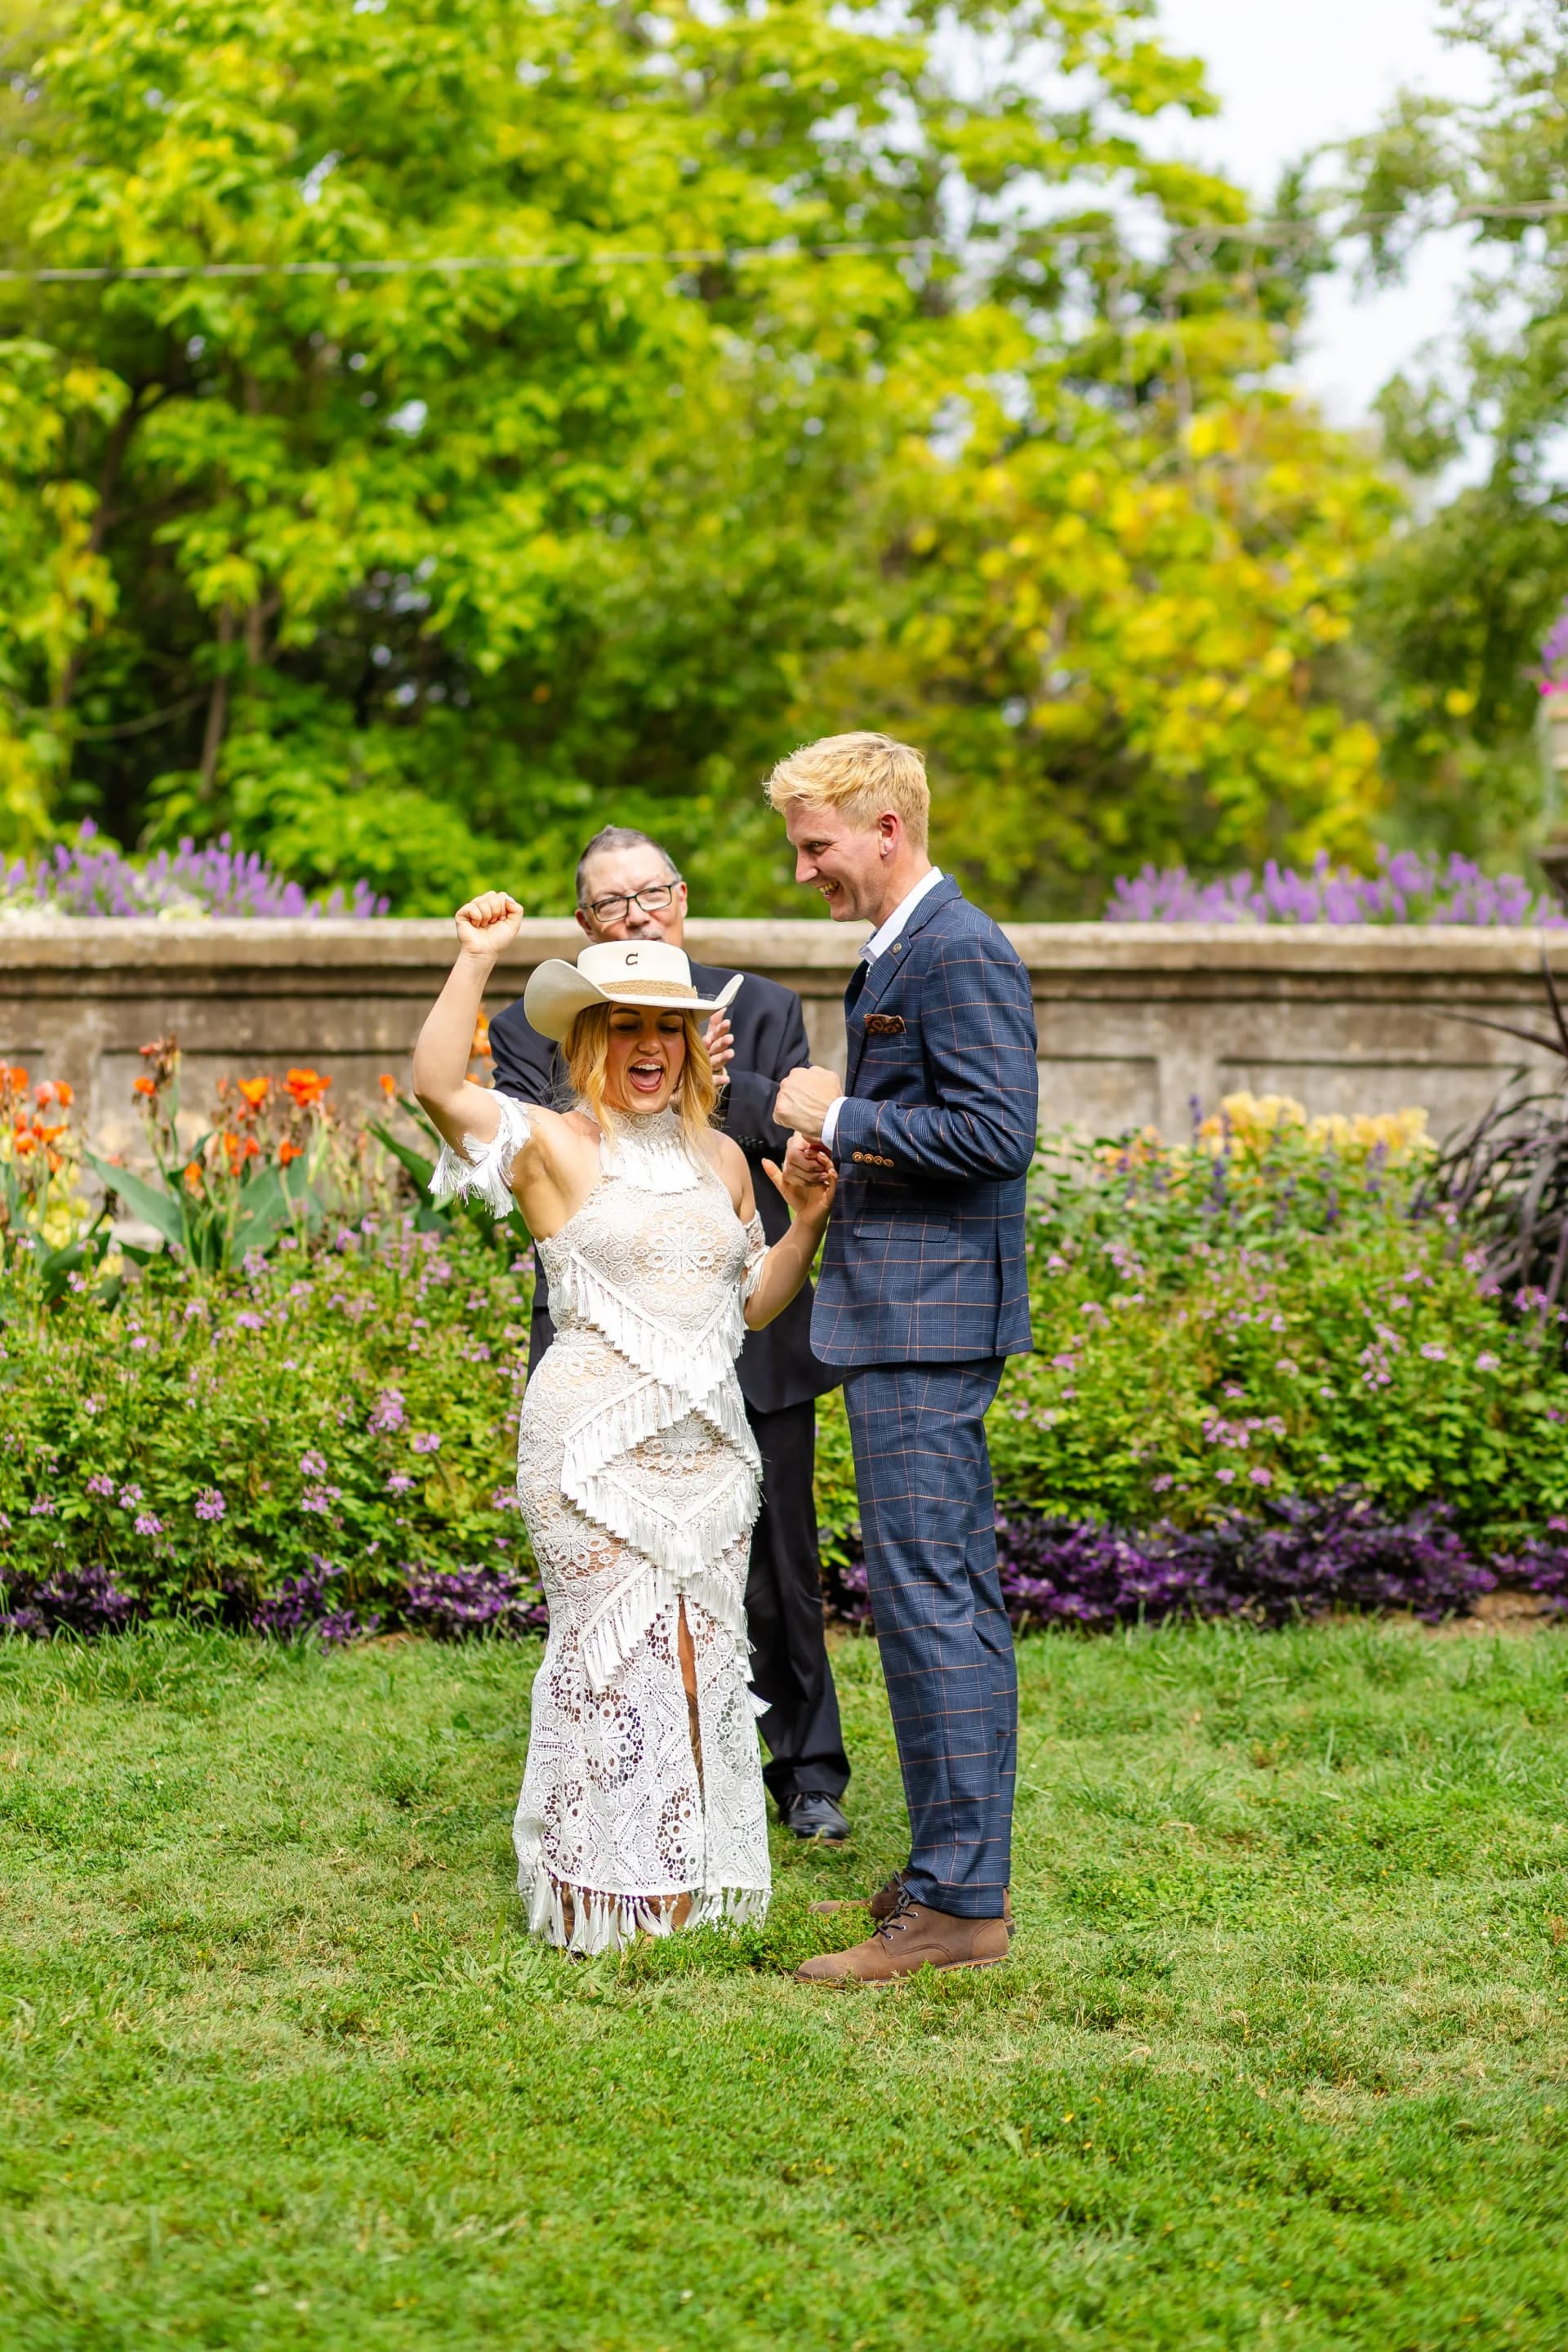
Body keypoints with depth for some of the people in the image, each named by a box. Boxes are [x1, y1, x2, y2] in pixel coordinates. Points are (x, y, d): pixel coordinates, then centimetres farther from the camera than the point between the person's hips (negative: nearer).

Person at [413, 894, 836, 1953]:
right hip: (597, 1445, -6)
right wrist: (477, 960, -27)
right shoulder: (554, 1145, -5)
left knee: (701, 1656, 8)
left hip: (709, 1445, 6)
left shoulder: (719, 1157, 14)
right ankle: (599, 1902, 6)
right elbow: (437, 1082, -22)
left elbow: (756, 1303, 19)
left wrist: (806, 1220, 3)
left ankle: (688, 1890, 19)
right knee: (616, 1652, -4)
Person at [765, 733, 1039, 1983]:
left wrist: (839, 1116, -14)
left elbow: (998, 1130, -23)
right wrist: (838, 1134, 8)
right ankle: (964, 1868, 22)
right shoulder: (901, 951, 18)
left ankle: (957, 1903, -5)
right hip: (912, 1316, 11)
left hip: (925, 1318, -11)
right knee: (955, 1595, 14)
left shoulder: (957, 953, -15)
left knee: (928, 1598, -9)